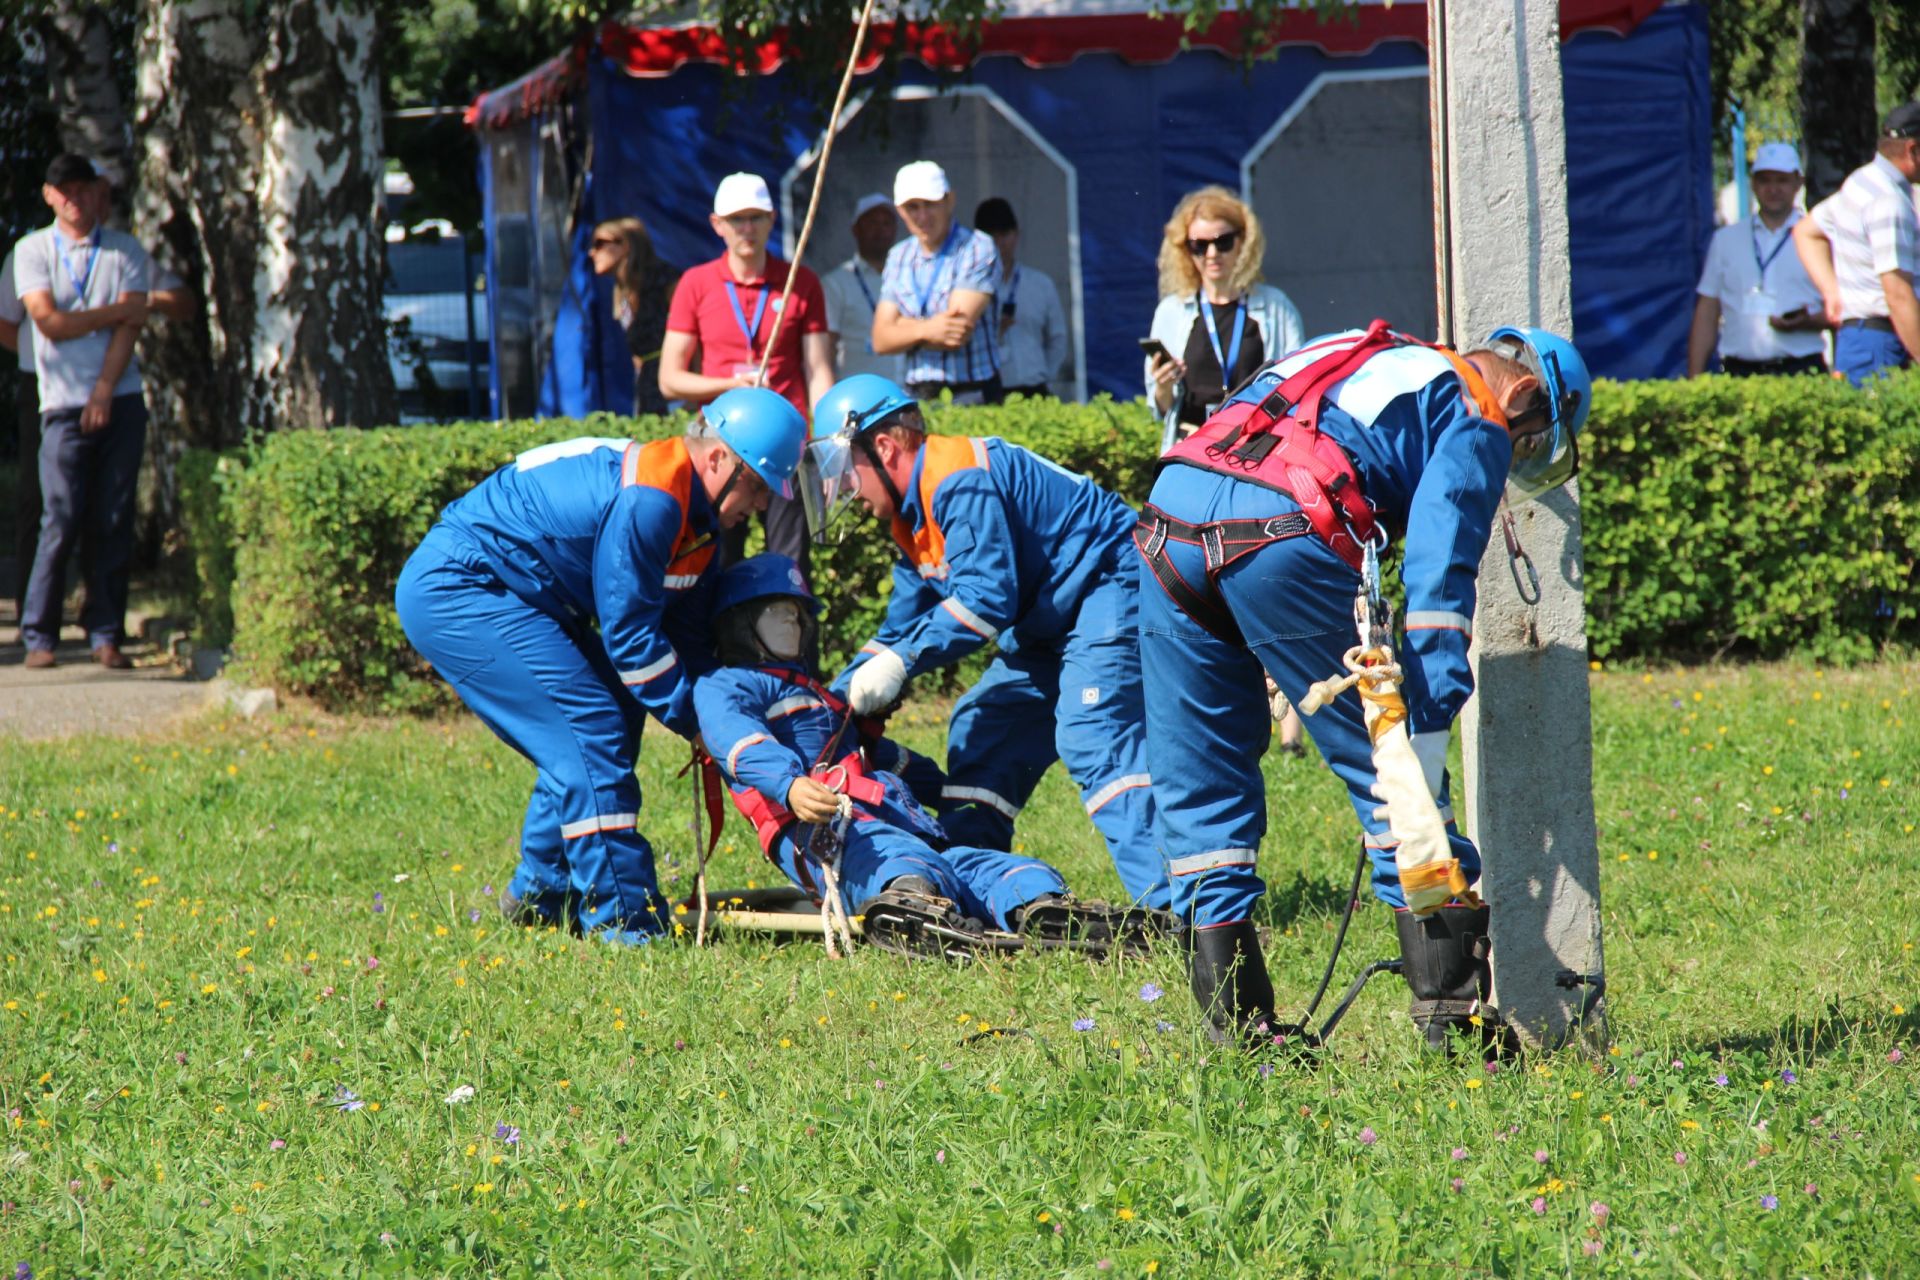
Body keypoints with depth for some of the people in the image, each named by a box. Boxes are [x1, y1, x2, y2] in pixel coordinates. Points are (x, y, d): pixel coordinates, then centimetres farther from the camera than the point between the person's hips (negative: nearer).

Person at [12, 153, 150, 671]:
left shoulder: (126, 251, 10)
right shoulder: (32, 251, 7)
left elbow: (129, 326, 0)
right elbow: (49, 322, -5)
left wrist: (104, 392, -10)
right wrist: (116, 312, -2)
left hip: (119, 400, 1)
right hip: (64, 403, -1)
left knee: (114, 522, -1)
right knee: (62, 521, -7)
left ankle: (106, 634, 3)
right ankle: (39, 635, -1)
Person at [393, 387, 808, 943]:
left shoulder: (693, 507, 6)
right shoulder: (646, 503, -26)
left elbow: (688, 636, 12)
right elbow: (629, 632, -21)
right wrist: (699, 720, -13)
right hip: (452, 591, -11)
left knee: (616, 720, 13)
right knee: (591, 730, -16)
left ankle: (541, 892, 25)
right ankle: (624, 920, -13)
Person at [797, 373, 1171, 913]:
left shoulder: (959, 481, -19)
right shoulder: (912, 515, 15)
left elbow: (986, 597, -27)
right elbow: (902, 629, 22)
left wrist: (901, 663, -24)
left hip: (1108, 588, -11)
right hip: (1051, 621, 11)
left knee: (1093, 738, -25)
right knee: (981, 732, 12)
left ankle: (1170, 904, -36)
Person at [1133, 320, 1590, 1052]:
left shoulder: (1353, 359, 35)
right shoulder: (1475, 420, 12)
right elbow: (1437, 573, -3)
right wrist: (1427, 730, -9)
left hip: (1170, 515, 6)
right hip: (1283, 532, -6)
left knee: (1197, 790, 13)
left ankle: (1239, 1027, 13)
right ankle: (1452, 1006, 4)